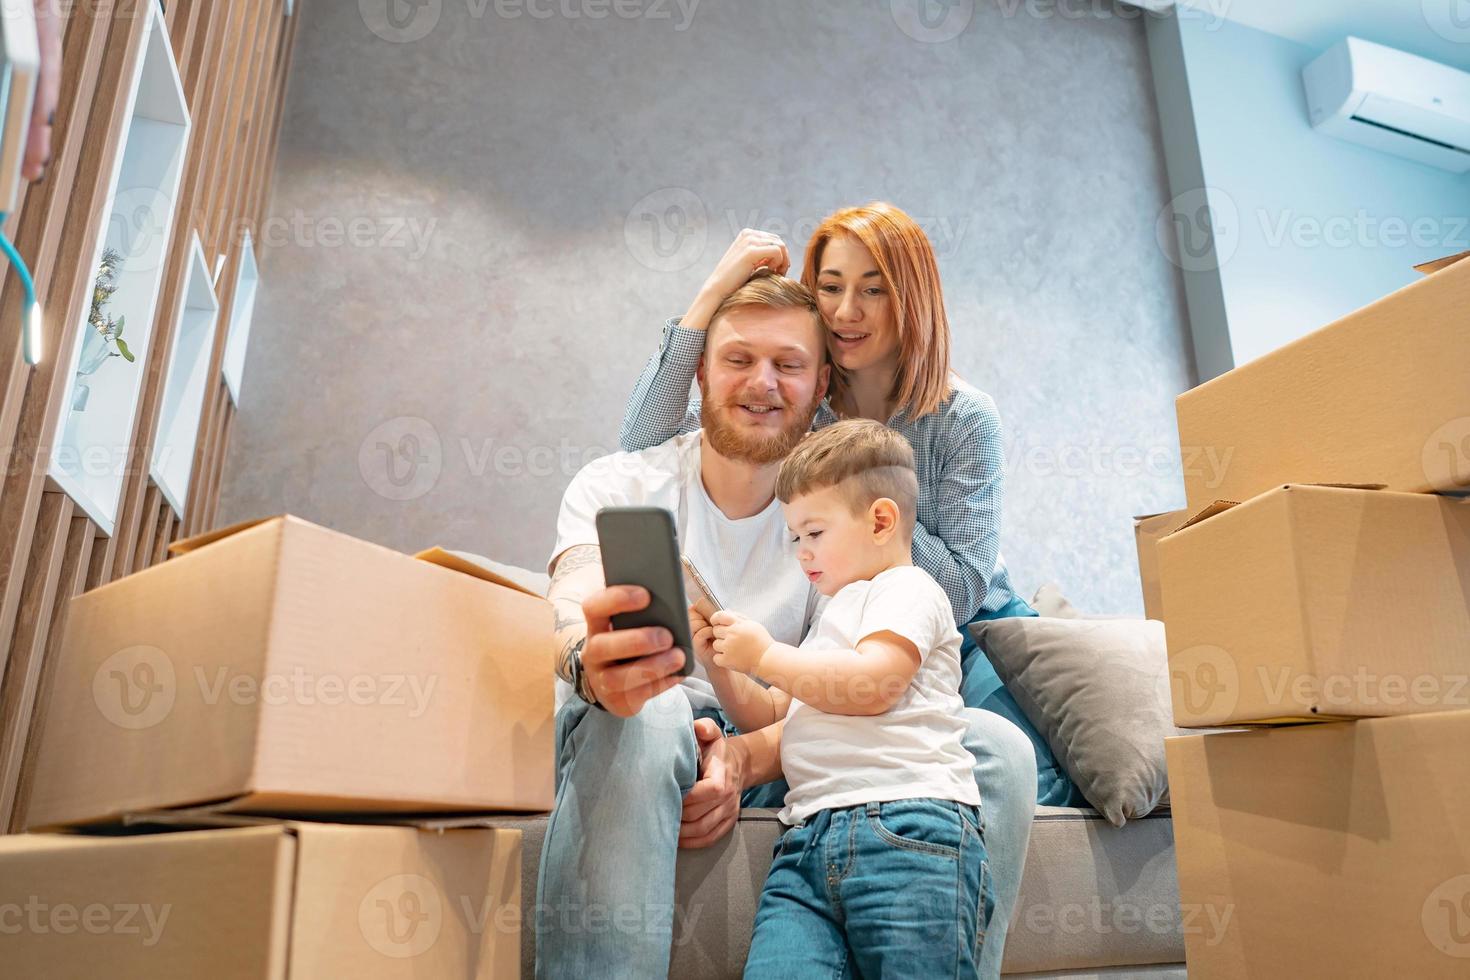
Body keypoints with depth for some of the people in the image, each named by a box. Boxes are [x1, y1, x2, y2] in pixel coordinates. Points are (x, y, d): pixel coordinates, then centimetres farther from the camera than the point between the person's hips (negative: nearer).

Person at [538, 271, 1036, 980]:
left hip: (780, 759, 2)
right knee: (644, 711, -39)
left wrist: (748, 756, -27)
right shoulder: (618, 485, 0)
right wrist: (591, 662, -47)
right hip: (638, 746, -1)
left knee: (996, 749, -19)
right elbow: (571, 617, -21)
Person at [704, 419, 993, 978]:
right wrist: (724, 666, 17)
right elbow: (772, 716, 34)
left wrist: (765, 654, -4)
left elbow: (872, 686, -12)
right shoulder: (832, 617, 35)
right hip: (808, 836, 7)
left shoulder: (905, 588, 7)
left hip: (906, 820, -6)